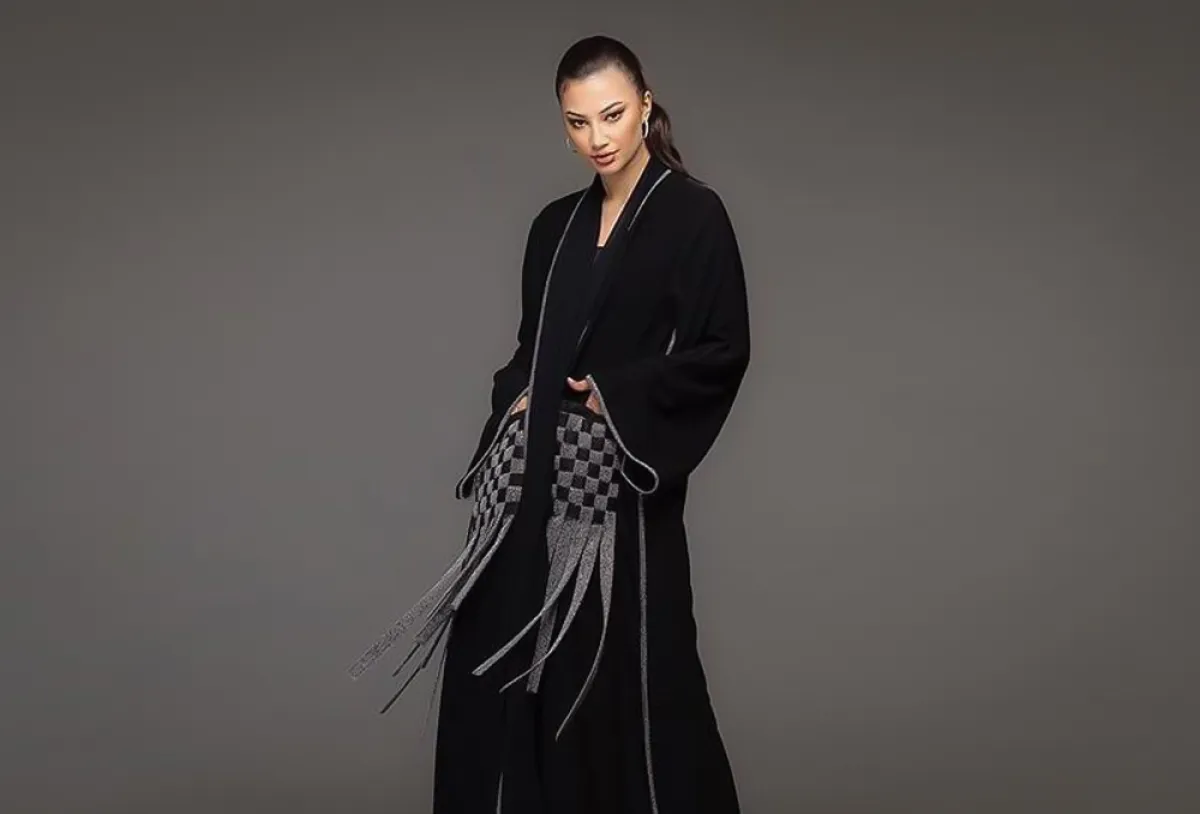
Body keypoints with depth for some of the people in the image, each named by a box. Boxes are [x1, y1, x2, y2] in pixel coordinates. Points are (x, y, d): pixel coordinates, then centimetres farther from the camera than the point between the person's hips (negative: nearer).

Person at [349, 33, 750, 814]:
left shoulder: (693, 213, -4)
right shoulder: (555, 225, 14)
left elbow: (724, 351, -8)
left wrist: (618, 398, -14)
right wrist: (517, 402, 1)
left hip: (621, 485, -6)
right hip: (535, 478, 6)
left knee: (620, 677, -2)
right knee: (502, 662, 5)